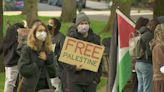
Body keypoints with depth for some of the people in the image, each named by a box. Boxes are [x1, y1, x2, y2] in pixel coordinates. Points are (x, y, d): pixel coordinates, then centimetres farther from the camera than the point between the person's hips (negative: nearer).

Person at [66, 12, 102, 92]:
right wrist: (74, 67, -18)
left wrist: (97, 77, 2)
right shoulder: (71, 38, -1)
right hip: (74, 79, -2)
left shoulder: (95, 38, 6)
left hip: (91, 79, 2)